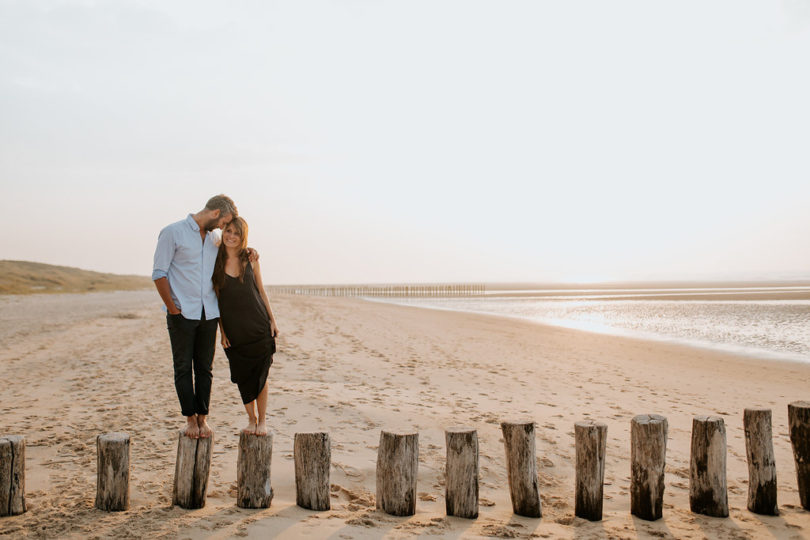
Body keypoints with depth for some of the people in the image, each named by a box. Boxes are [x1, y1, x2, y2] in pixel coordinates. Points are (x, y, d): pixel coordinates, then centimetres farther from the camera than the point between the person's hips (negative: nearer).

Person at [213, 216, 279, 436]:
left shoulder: (250, 259, 1)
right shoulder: (216, 261, -1)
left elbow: (261, 291, 8)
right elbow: (216, 298, 1)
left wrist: (272, 320, 5)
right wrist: (221, 330, -2)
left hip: (259, 327, 0)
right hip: (234, 331, 0)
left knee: (260, 375, 4)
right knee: (242, 376, 7)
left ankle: (262, 421, 17)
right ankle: (251, 419, 25)